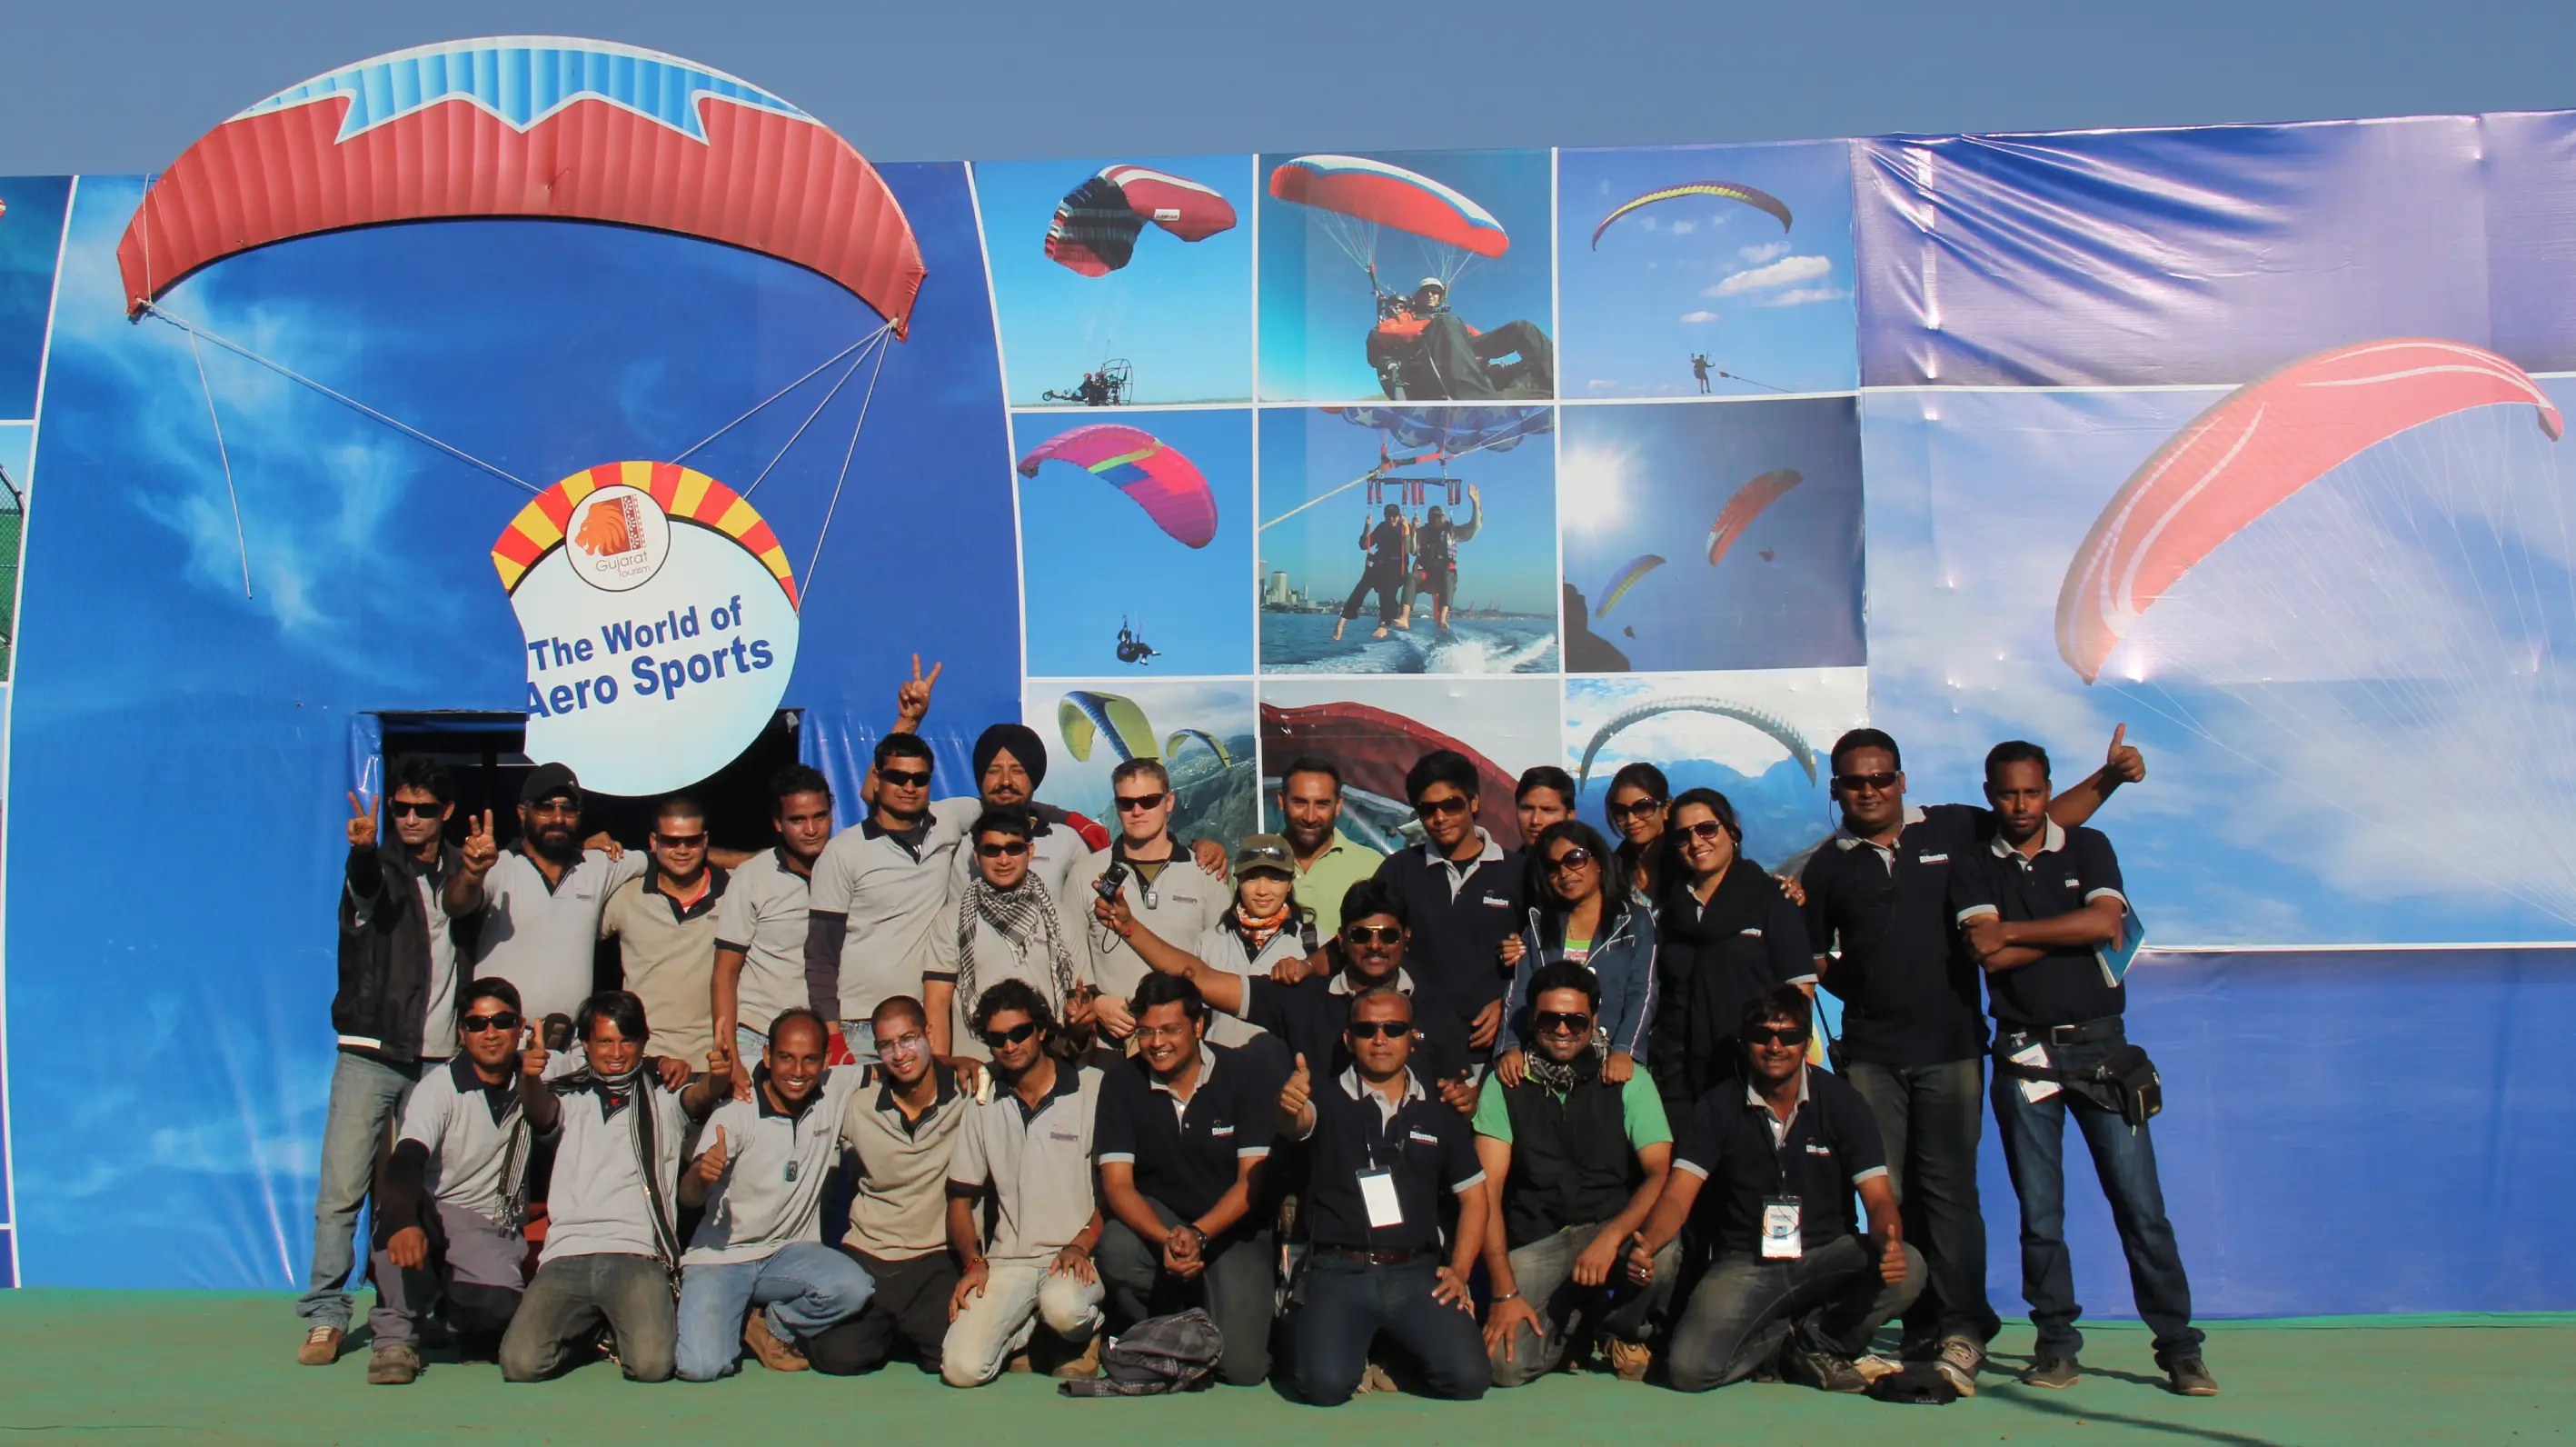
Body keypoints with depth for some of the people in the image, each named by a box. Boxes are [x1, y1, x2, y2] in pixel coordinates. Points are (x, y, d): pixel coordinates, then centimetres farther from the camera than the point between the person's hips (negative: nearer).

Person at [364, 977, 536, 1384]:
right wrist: (406, 1223, -44)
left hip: (496, 1232, 2)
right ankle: (395, 1336, -22)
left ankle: (457, 1311, 10)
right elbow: (406, 1161, -25)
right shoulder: (441, 1086, -9)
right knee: (397, 1192, -35)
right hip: (435, 1218, -2)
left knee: (501, 1302, -30)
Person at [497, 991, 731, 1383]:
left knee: (652, 1364, -23)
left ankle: (621, 1325, 14)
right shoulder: (569, 1096, 18)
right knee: (521, 1363, -19)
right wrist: (529, 1077, -28)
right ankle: (587, 1328, 15)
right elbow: (540, 1112, -3)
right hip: (566, 1257, 1)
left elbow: (699, 1096, -5)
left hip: (638, 1255, -1)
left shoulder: (662, 1094, 15)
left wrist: (718, 1077, -30)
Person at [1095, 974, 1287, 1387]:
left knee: (1241, 1368, -18)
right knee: (1116, 1249, -34)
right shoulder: (1122, 1082, -5)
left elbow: (1254, 1178, -11)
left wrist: (1199, 1235, -27)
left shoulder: (1244, 1073, -9)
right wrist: (1165, 1240, -29)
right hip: (1156, 1220, 2)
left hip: (1232, 1228, -2)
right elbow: (1117, 1183, -10)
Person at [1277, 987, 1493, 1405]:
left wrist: (1459, 1272, 4)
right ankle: (1361, 1345, 12)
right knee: (1325, 1384, -24)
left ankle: (1396, 1355, 15)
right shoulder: (1328, 1100, 4)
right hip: (1339, 1272, -2)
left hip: (1417, 1272, 2)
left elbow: (1474, 1197, 17)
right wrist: (1288, 1108, -43)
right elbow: (1295, 1126, -18)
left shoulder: (1440, 1115, 14)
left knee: (1469, 1377, -19)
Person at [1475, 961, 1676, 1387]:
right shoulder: (1505, 1085, 3)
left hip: (1614, 1227, 0)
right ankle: (1577, 1323, 14)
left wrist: (1611, 1236, -26)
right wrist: (1504, 1291, -12)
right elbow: (1488, 1191, -2)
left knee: (1663, 1254, -34)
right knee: (1507, 1367, -23)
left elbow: (1661, 1173, -8)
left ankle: (1622, 1328, 2)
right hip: (1533, 1243, 0)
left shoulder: (1630, 1080, 3)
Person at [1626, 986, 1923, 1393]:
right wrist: (1644, 1246, -32)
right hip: (1745, 1264, 0)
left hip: (1825, 1256, 1)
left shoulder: (1840, 1102, -2)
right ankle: (1795, 1341, 3)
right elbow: (1678, 1195, -9)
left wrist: (1889, 1243, -33)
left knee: (1907, 1268, -30)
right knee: (1689, 1367, -24)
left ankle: (1814, 1344, -7)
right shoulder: (1718, 1108, -2)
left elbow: (1878, 1196, -8)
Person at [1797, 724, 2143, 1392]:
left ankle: (1961, 1332, 1)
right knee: (1887, 1194, 1)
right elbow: (1812, 959, 16)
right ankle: (1920, 1330, 10)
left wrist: (2108, 777, 4)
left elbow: (2046, 821, 14)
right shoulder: (1825, 868, 10)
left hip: (1950, 1048, -2)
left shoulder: (1954, 830, 7)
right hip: (1870, 1054, 2)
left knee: (1949, 1189, -5)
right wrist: (1855, 987, 2)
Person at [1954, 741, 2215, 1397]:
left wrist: (2013, 930, -7)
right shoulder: (1972, 868, 7)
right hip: (2023, 1052, 1)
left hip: (2100, 1044, 0)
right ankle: (2055, 1343, 14)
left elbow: (2105, 921, -10)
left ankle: (2178, 1346, 5)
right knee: (2039, 1213, 4)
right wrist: (2076, 932, -6)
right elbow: (1988, 953, -9)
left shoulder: (2088, 848, 8)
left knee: (2140, 1201, -3)